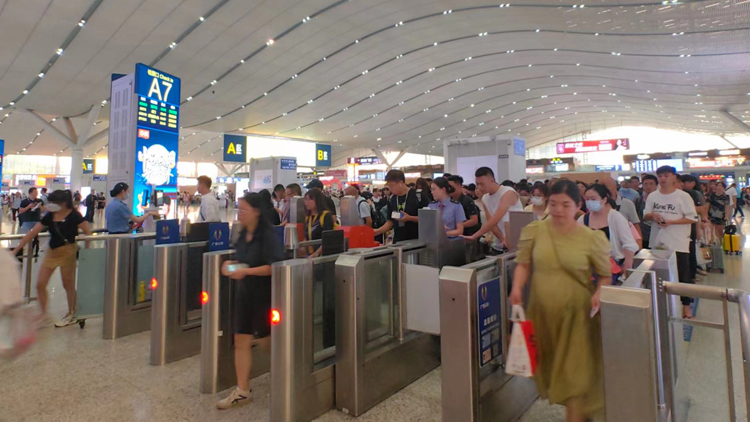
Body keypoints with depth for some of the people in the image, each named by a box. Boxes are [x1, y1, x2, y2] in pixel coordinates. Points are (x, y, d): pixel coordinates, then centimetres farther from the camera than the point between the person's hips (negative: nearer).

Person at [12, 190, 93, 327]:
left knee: (68, 285, 6)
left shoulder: (73, 216, -11)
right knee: (40, 284, 4)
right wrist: (16, 249, 5)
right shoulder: (49, 216, 4)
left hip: (67, 252, -6)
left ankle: (71, 315, 22)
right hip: (52, 252, 6)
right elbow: (32, 233, 6)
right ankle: (44, 315, 20)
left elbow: (88, 231, -14)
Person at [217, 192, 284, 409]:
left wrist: (246, 271, -26)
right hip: (243, 293, 8)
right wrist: (232, 264, -1)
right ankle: (242, 391, 19)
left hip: (264, 295, -7)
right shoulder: (243, 234, 6)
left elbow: (274, 267, -23)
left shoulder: (267, 235, -18)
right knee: (241, 340, 8)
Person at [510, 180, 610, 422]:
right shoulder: (534, 231, -5)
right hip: (542, 312, 3)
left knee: (575, 371, 2)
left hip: (577, 315, -3)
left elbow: (605, 275, 2)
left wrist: (599, 294, -16)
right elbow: (524, 264, 1)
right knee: (550, 367, 21)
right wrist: (517, 287, -15)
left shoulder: (592, 238, -8)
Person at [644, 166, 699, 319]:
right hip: (657, 242, 4)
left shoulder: (683, 196, -7)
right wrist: (652, 216, -13)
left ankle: (686, 305, 17)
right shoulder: (652, 196, 5)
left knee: (683, 275, 4)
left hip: (678, 243, -4)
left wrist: (671, 221, -20)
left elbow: (692, 218, -9)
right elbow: (645, 215, 9)